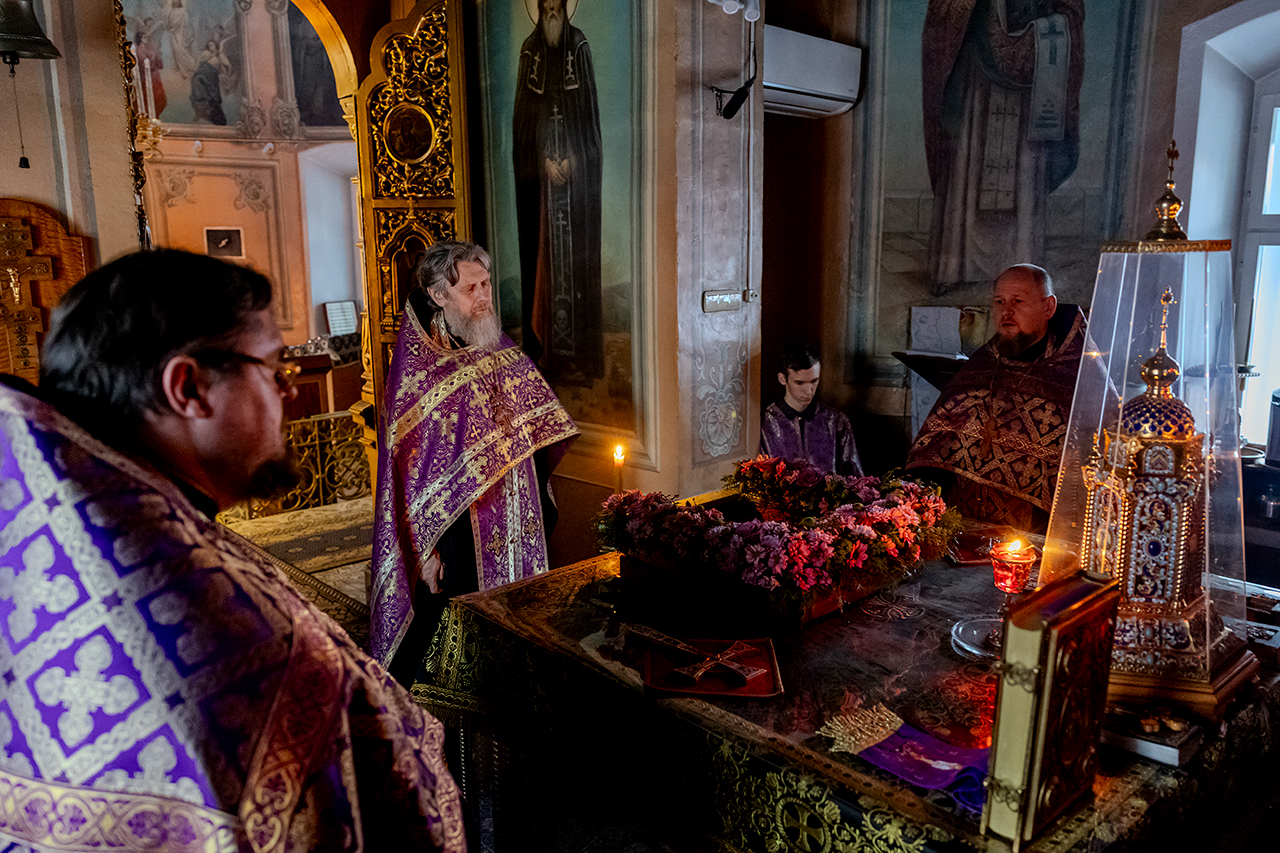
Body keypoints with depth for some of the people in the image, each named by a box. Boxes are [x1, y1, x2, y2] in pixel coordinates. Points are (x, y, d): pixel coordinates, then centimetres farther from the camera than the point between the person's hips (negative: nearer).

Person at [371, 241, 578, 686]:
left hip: (519, 528, 6)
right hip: (459, 531, -6)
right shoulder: (416, 367, -12)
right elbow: (414, 465, -13)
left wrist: (542, 506, 14)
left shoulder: (500, 347, 7)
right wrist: (427, 547, -14)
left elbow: (535, 428, 15)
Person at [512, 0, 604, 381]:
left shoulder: (579, 47, 4)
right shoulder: (529, 50, 6)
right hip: (537, 168, 1)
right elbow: (525, 114, 3)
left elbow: (589, 110, 1)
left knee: (576, 249, -2)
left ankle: (577, 351, 3)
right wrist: (545, 159, -9)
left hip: (577, 167, -1)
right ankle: (543, 347, 8)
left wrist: (572, 157, -10)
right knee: (542, 249, 1)